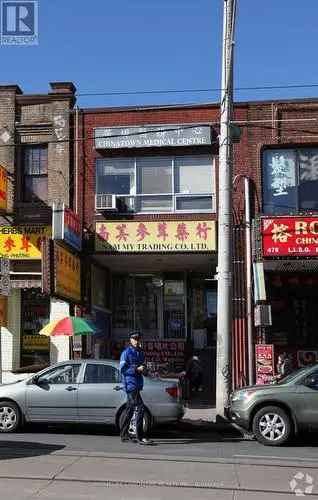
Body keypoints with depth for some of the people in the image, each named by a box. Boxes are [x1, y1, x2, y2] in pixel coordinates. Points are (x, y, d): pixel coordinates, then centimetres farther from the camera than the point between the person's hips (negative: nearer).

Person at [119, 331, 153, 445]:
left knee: (130, 409, 13)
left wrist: (144, 370, 4)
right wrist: (136, 369, -18)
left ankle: (124, 435, 22)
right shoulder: (126, 353, -6)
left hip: (138, 385, 8)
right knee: (140, 408, -15)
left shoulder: (141, 353, 17)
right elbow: (122, 369, -11)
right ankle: (140, 437, -13)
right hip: (130, 384, -8)